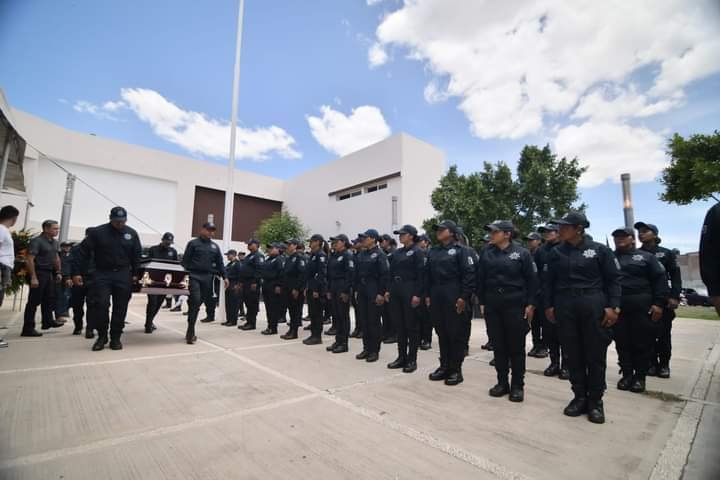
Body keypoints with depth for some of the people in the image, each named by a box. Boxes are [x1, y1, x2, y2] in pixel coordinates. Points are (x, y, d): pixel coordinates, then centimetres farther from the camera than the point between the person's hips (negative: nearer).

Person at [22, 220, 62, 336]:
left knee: (49, 299, 17)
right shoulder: (37, 241, -14)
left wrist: (58, 272, 13)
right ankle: (28, 329, 3)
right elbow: (30, 260, -19)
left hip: (49, 274, 8)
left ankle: (48, 321, 31)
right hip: (39, 273, -8)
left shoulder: (54, 242, 11)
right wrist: (33, 277, -23)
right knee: (34, 301, -3)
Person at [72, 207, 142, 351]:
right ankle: (102, 336, 13)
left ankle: (115, 338, 14)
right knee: (101, 305, -5)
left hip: (123, 275, 2)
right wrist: (76, 272, -8)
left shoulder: (132, 234, 4)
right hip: (102, 274, -1)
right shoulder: (97, 232, -3)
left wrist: (135, 274, 3)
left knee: (120, 308, 4)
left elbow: (137, 255, 9)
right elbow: (83, 252, -3)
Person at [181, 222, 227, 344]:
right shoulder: (193, 243, 4)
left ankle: (190, 332, 17)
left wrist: (224, 277, 5)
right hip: (194, 277, -4)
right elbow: (185, 261, 0)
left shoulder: (215, 246, 15)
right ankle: (190, 333, -4)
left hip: (208, 278, 4)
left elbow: (220, 263, 13)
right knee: (194, 302, -11)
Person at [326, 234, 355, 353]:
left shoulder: (347, 255, -10)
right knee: (336, 315, 12)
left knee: (343, 316, 0)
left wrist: (346, 291, -20)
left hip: (343, 290, -8)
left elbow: (350, 274, -17)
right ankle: (338, 341, 22)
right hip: (333, 289, 8)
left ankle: (344, 343, 9)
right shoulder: (334, 256, 14)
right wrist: (329, 290, 13)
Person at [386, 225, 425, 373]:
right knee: (399, 325, 11)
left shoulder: (418, 252, -7)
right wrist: (388, 290, 9)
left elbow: (421, 275, -12)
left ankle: (412, 360, 12)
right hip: (396, 290, 7)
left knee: (412, 326, 2)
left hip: (410, 291, -7)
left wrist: (417, 294, -18)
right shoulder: (397, 253, 13)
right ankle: (401, 357, 22)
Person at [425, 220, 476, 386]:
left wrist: (463, 297, -16)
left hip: (454, 298, -6)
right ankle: (444, 366, 24)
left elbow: (469, 275, -11)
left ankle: (456, 370, 13)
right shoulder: (433, 251, 13)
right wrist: (428, 295, 9)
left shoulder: (460, 250, -5)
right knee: (441, 333, 12)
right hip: (436, 297, 6)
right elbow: (427, 274, 14)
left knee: (456, 334, 2)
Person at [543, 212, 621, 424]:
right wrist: (549, 306, 4)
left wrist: (612, 306, -8)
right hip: (565, 307, 2)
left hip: (593, 305, -2)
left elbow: (613, 279, 0)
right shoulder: (556, 252, 6)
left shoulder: (599, 250, -1)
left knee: (595, 355, 4)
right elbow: (549, 281, 9)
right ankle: (580, 397, 22)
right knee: (573, 354, 8)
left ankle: (595, 401, 19)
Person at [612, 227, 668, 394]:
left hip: (641, 307, -2)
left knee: (642, 343, 3)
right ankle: (627, 374, 17)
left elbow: (660, 279, 1)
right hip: (617, 307, 2)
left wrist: (659, 303, -9)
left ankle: (640, 376, 15)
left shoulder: (646, 257, 7)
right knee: (622, 343, 6)